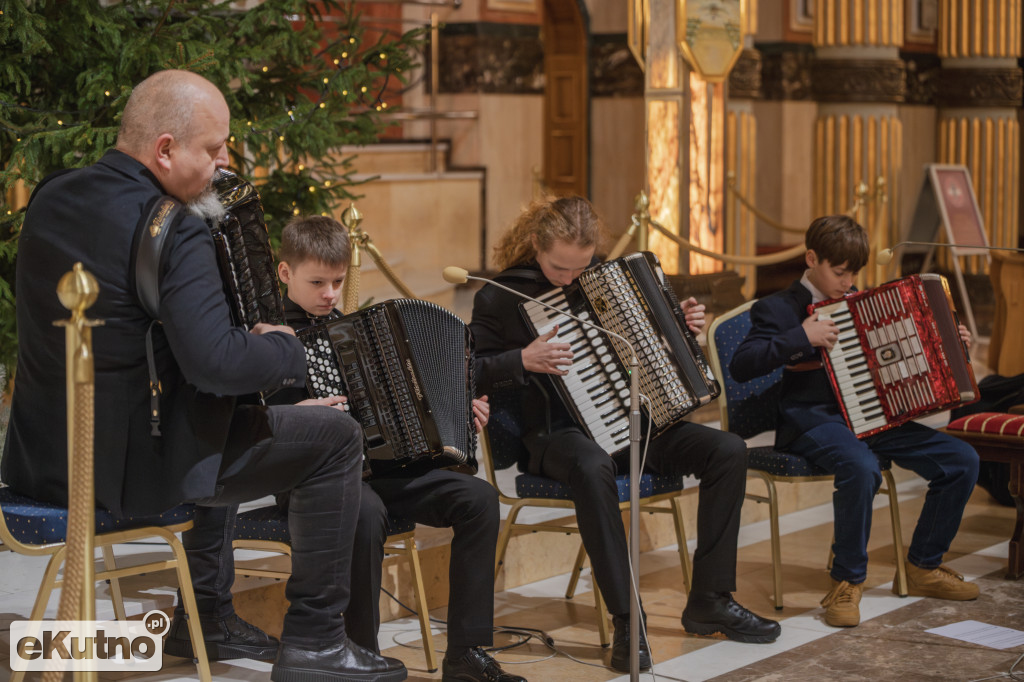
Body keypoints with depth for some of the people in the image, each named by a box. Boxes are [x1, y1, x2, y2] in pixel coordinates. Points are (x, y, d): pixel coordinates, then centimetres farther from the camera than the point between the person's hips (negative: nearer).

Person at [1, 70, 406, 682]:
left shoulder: (51, 198, 5)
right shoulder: (173, 233, -21)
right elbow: (217, 363, -29)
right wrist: (288, 348, -8)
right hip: (130, 465, -9)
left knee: (217, 415, 36)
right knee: (337, 437, 0)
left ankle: (206, 613, 40)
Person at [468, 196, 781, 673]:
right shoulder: (501, 297, -5)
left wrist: (680, 324, 8)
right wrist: (523, 361, -24)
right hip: (558, 435, -6)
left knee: (728, 450, -13)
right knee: (592, 467, -42)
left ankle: (709, 601, -6)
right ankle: (626, 624, -35)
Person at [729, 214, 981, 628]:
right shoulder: (778, 309, -1)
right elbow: (741, 366, -16)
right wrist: (802, 339, -21)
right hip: (813, 419, -7)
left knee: (962, 460, -8)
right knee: (861, 468, -39)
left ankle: (924, 567, 6)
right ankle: (847, 582, -21)